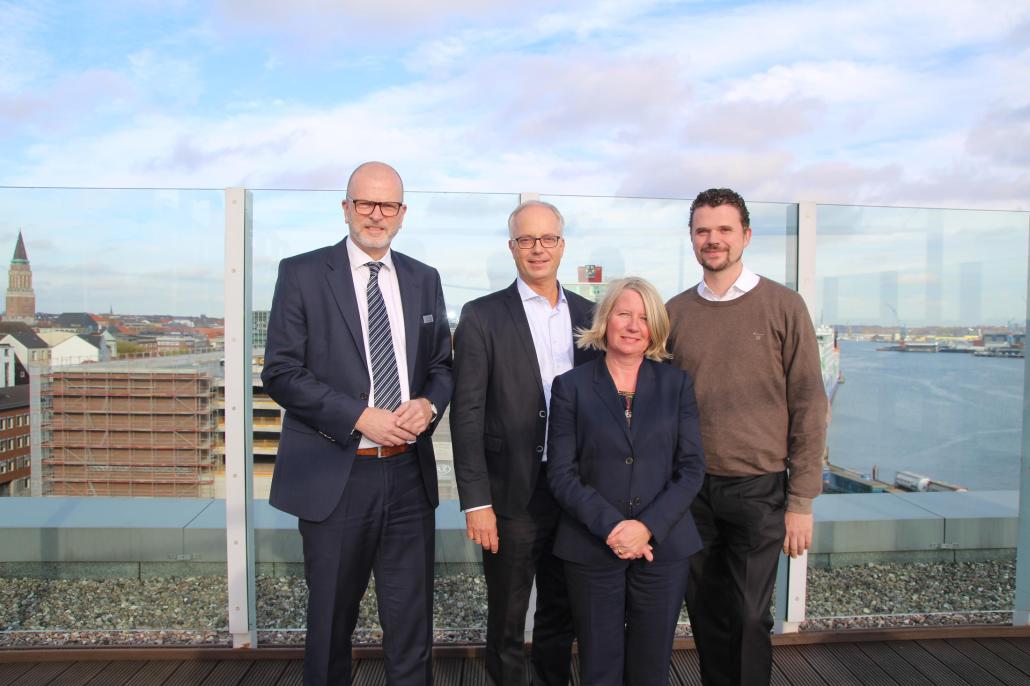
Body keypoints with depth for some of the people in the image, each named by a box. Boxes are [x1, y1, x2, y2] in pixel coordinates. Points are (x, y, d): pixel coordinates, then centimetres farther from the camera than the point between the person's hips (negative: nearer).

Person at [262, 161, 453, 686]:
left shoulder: (424, 280, 9)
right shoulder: (301, 274, -2)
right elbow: (280, 372, -8)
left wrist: (429, 403, -9)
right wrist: (361, 417, -17)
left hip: (410, 473, 3)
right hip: (335, 475, -3)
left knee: (411, 619, 11)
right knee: (331, 618, 15)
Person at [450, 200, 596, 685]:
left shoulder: (588, 314, 7)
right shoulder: (482, 317, -5)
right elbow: (467, 414, -9)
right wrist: (475, 502, -13)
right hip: (512, 494, -3)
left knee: (561, 616, 20)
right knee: (506, 623, 12)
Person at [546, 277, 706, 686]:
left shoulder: (677, 384, 4)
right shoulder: (571, 386, 0)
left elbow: (692, 468, 0)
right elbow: (561, 472, -4)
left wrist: (648, 526, -12)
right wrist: (610, 526, -15)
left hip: (664, 547, 1)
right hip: (592, 549, -1)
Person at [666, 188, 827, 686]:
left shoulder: (783, 307, -4)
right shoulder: (675, 312, 5)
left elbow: (808, 407, -4)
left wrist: (802, 501, -6)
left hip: (759, 489, -3)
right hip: (691, 489, 3)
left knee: (748, 619, 5)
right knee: (706, 617, 14)